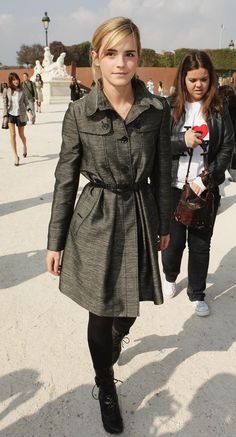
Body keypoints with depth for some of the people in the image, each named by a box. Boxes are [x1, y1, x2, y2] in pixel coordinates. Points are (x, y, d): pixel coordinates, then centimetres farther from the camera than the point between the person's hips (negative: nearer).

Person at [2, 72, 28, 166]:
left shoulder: (22, 90, 0)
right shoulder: (6, 90, -1)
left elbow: (26, 102, 7)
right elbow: (5, 104, 2)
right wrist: (5, 115, -4)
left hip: (20, 114, 0)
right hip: (10, 114, 0)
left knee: (21, 134, 11)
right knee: (12, 134, -10)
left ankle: (24, 146, 47)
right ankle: (16, 156, -6)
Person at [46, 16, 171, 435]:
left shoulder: (157, 109, -4)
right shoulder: (79, 112, -9)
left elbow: (162, 173, 6)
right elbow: (65, 179, -4)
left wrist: (164, 225, 11)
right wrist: (55, 242, -2)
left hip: (140, 218, 3)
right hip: (95, 222, -2)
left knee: (129, 308, 17)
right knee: (101, 314, 9)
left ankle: (115, 339, 56)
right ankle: (106, 390, 37)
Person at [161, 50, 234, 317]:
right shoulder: (169, 107, -2)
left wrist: (206, 180, -13)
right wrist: (182, 141, -21)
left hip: (205, 189, 1)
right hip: (173, 187, -1)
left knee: (201, 243, 8)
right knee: (174, 239, 11)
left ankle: (197, 293, 28)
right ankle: (170, 276, 42)